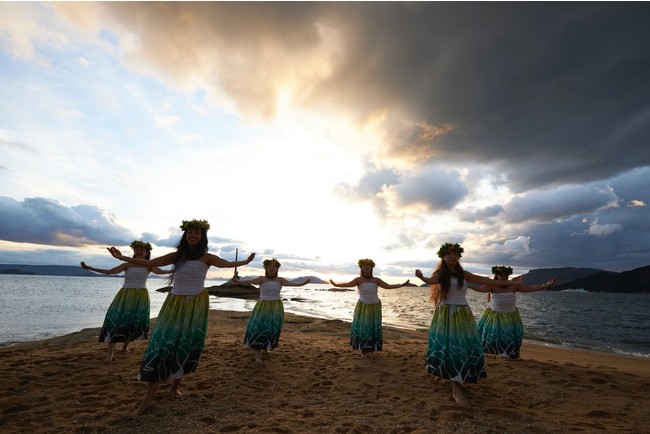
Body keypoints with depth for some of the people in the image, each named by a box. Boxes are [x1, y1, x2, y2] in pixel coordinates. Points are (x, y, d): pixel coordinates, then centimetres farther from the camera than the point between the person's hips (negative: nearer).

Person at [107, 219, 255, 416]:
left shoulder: (207, 257, -3)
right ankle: (149, 397, 7)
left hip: (196, 305, -2)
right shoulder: (176, 255, 6)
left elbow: (228, 263, -19)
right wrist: (122, 257, 7)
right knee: (161, 344, -3)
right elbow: (149, 263, 9)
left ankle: (175, 386, 28)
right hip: (174, 304, 2)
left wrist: (245, 261, -36)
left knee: (187, 347, 5)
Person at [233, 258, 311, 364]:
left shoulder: (280, 280, 1)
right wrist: (239, 281, -35)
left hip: (276, 307, 1)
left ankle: (266, 346, 34)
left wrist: (302, 284, -29)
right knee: (257, 327, -13)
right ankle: (257, 354, -4)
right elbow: (251, 281, -17)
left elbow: (290, 283, -13)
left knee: (272, 328, 4)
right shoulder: (262, 279, -2)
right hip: (262, 306, -1)